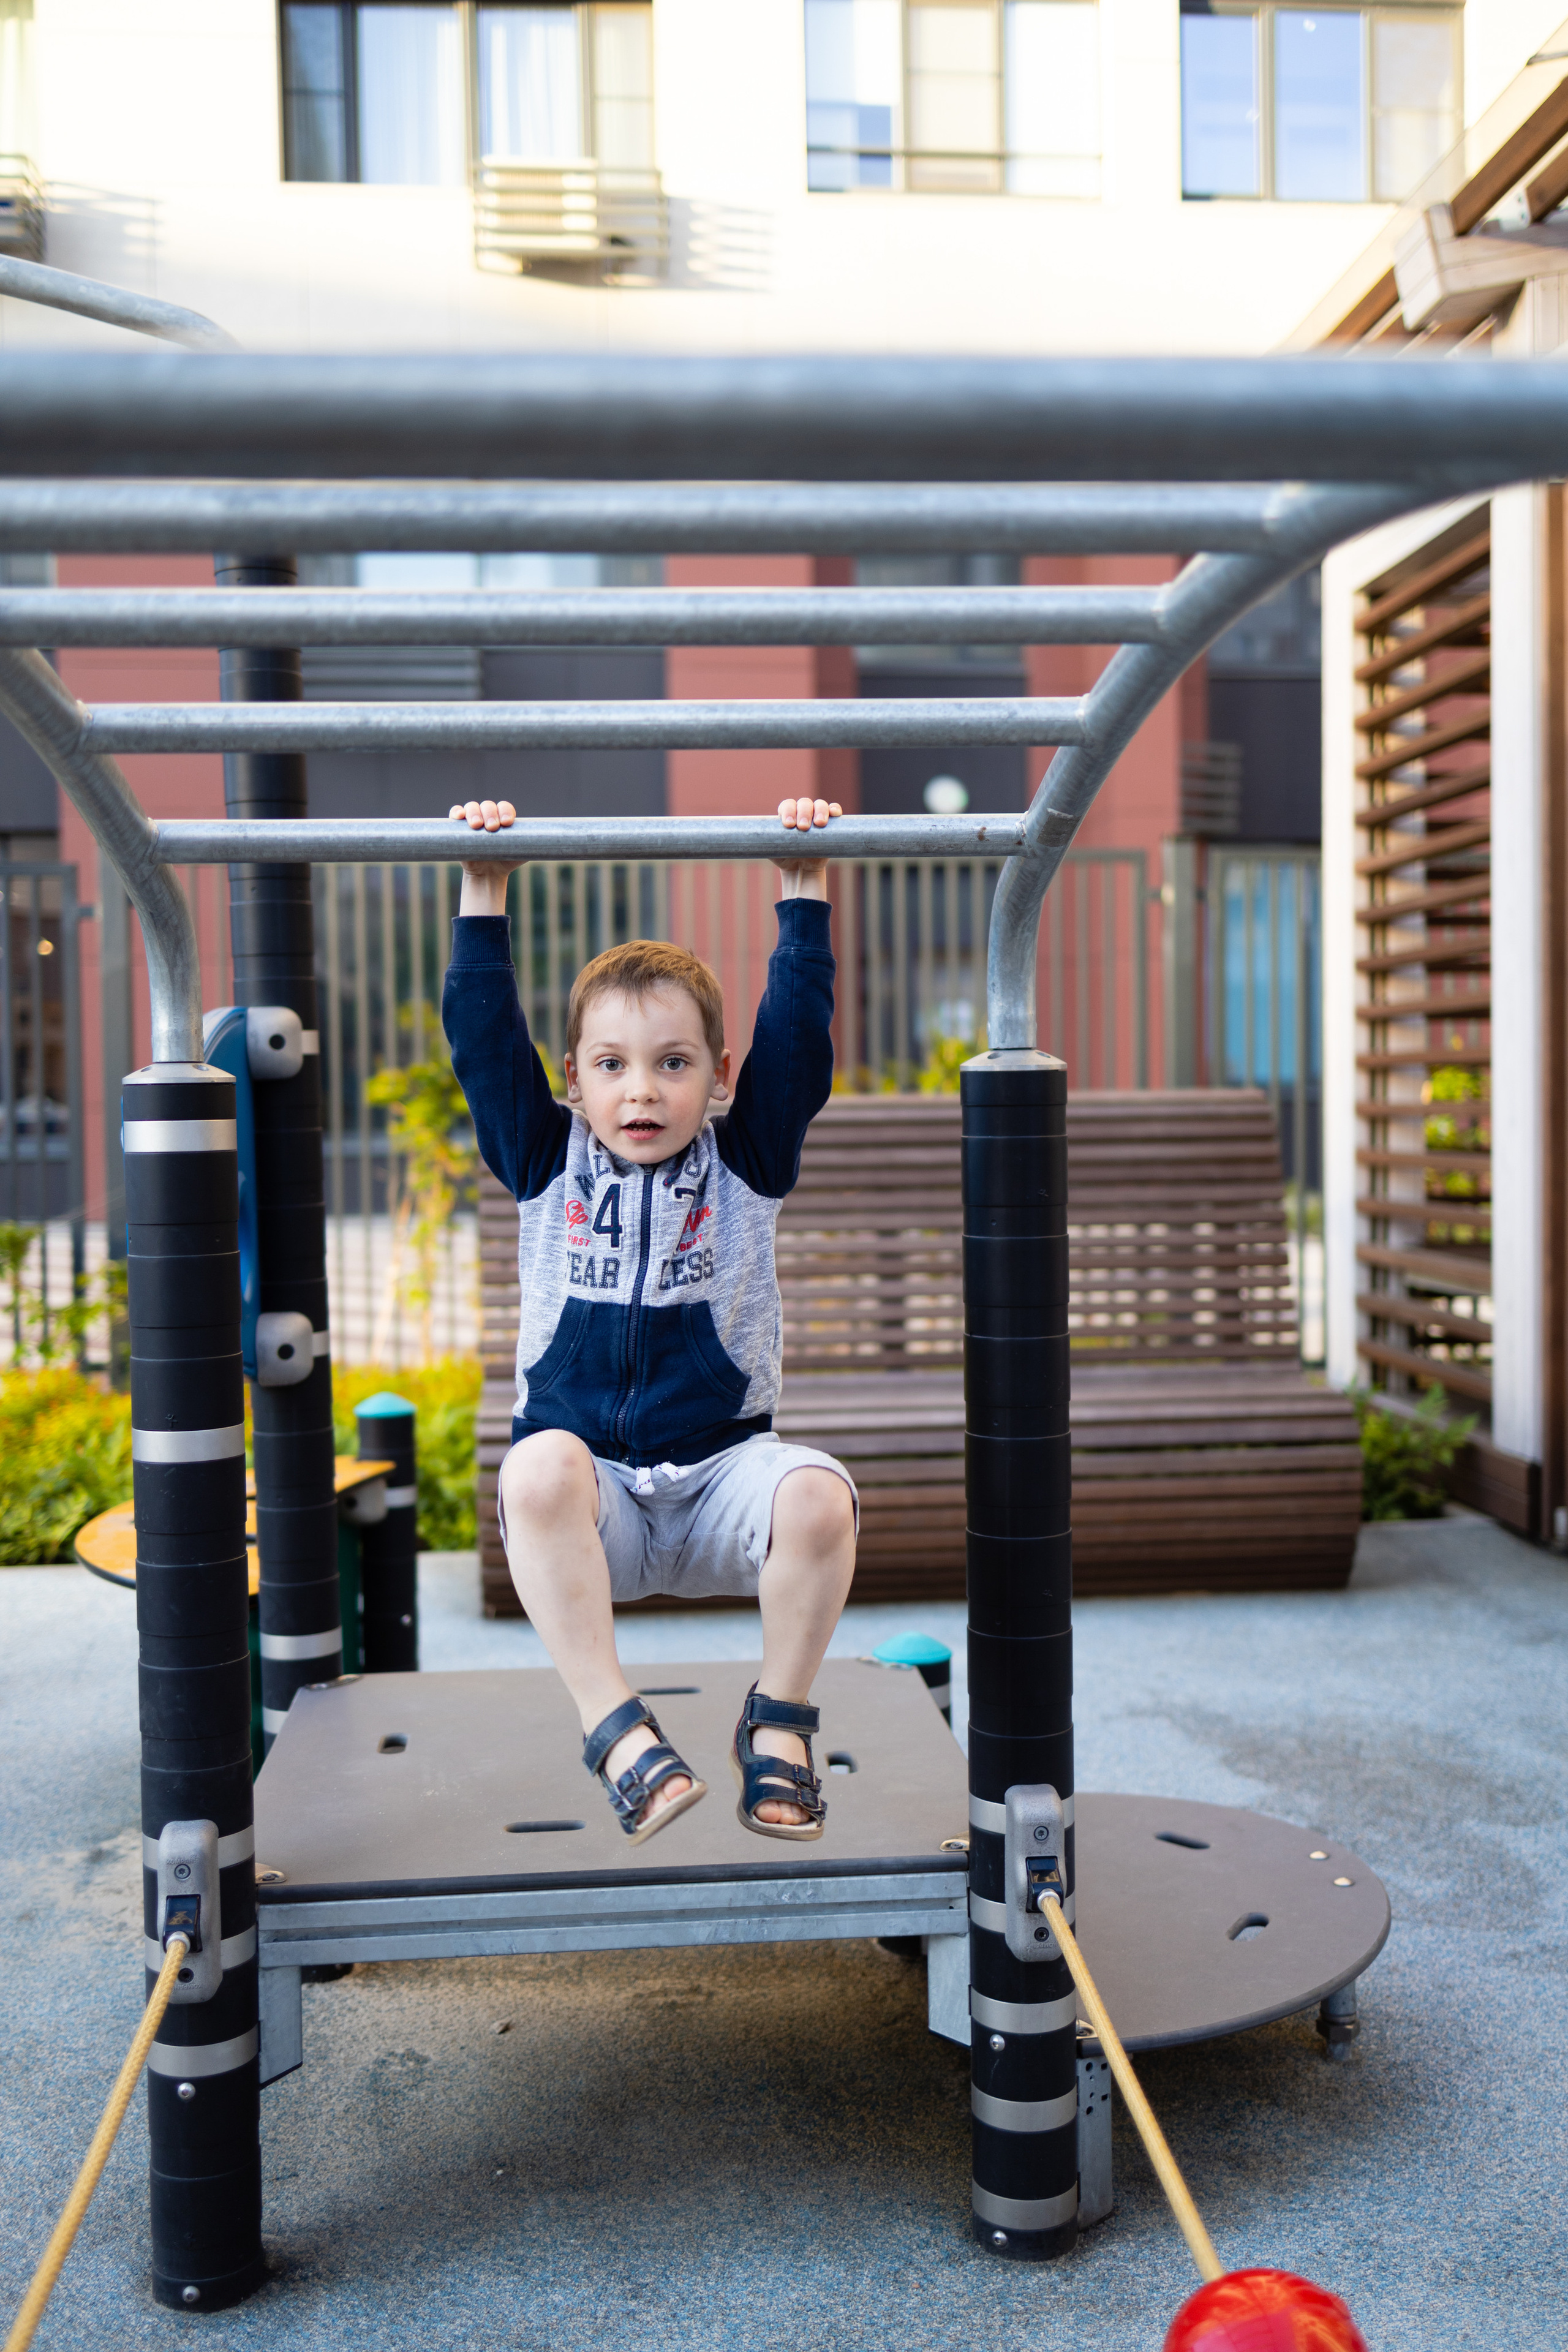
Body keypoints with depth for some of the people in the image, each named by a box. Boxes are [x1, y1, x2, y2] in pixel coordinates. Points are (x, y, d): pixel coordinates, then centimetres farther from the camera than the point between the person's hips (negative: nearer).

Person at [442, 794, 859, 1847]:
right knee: (541, 1468, -35)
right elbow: (484, 1035, 1)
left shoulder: (746, 1162, 5)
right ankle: (617, 1728, -24)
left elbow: (797, 1028, -2)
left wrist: (806, 886, -5)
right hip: (590, 1497, 0)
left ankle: (778, 1723, -6)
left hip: (720, 1469, 0)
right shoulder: (547, 1164, 7)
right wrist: (485, 891, -3)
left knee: (820, 1496, -31)